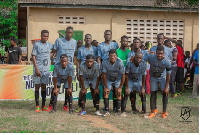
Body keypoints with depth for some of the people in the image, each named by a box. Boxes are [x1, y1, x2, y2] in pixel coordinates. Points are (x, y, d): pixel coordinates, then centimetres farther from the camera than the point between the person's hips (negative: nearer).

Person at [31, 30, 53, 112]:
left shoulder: (49, 45, 9)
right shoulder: (37, 45, -4)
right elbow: (33, 57, -7)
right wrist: (36, 69, -15)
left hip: (46, 69, 4)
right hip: (38, 69, -4)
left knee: (44, 87, 8)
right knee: (37, 86, -1)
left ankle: (43, 106, 13)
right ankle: (37, 106, 3)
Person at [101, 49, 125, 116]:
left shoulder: (119, 62, -31)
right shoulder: (105, 62, -26)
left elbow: (123, 75, -22)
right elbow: (104, 75, -14)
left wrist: (120, 87, -19)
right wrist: (106, 87, -13)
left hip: (118, 79, -2)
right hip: (109, 79, 2)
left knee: (118, 93, -16)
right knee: (105, 92, -10)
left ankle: (118, 111, -10)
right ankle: (106, 111, -6)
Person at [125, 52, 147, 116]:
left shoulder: (143, 64, -24)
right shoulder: (130, 64, -30)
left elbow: (143, 76, -13)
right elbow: (126, 76, -20)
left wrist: (142, 88, -10)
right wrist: (127, 87, -19)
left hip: (138, 80, 2)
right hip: (130, 80, -2)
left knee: (142, 93, -8)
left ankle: (144, 110, 3)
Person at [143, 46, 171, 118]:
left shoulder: (167, 62, -27)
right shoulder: (151, 57, -28)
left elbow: (168, 75, -17)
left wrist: (166, 87, -15)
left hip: (162, 77, -1)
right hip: (153, 77, 1)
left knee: (165, 93, -8)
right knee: (153, 93, 3)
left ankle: (164, 112, 5)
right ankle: (153, 110, 18)